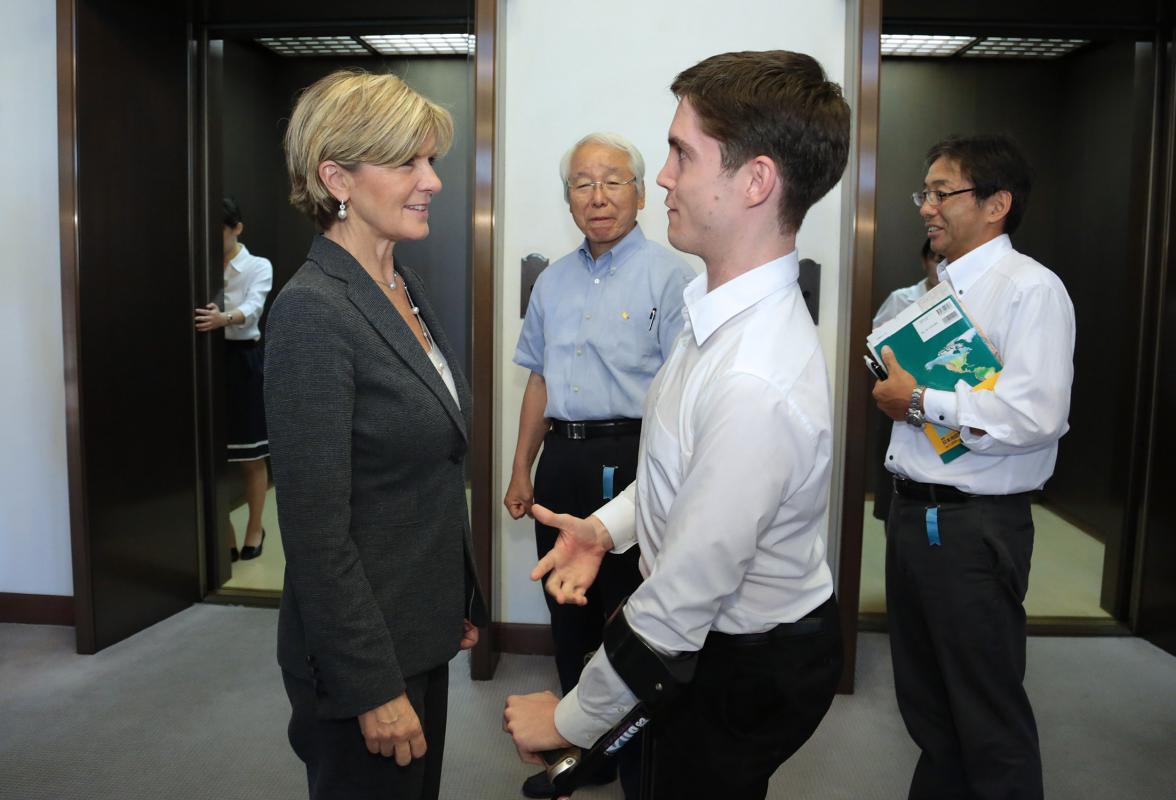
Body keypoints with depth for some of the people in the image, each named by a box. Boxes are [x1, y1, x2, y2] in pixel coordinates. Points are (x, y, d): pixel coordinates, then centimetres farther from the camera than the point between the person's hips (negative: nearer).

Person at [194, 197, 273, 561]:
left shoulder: (259, 267, -4)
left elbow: (252, 307, -23)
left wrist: (224, 319, -45)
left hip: (244, 360, -3)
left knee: (251, 456, 7)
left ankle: (254, 529, 25)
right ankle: (224, 535, 19)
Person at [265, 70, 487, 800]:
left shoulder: (406, 288, 5)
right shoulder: (314, 313, -22)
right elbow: (316, 529, -22)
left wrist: (463, 601, 14)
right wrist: (374, 688, -17)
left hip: (423, 631, 8)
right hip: (364, 650, -8)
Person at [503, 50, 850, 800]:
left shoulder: (756, 387, -36)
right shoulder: (726, 308, -7)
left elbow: (678, 606, -28)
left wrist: (569, 720, -15)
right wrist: (609, 525, -2)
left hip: (749, 669, -7)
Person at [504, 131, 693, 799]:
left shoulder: (669, 275, -7)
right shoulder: (554, 281, 14)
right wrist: (523, 470, 17)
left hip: (629, 460, -6)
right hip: (562, 461, 7)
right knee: (569, 613, 16)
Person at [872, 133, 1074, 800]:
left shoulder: (1031, 289, -13)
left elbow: (1037, 415, -25)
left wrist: (920, 402, -17)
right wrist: (893, 390, 3)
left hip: (975, 527, -8)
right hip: (912, 512, 9)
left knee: (988, 713, 5)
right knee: (923, 696, 22)